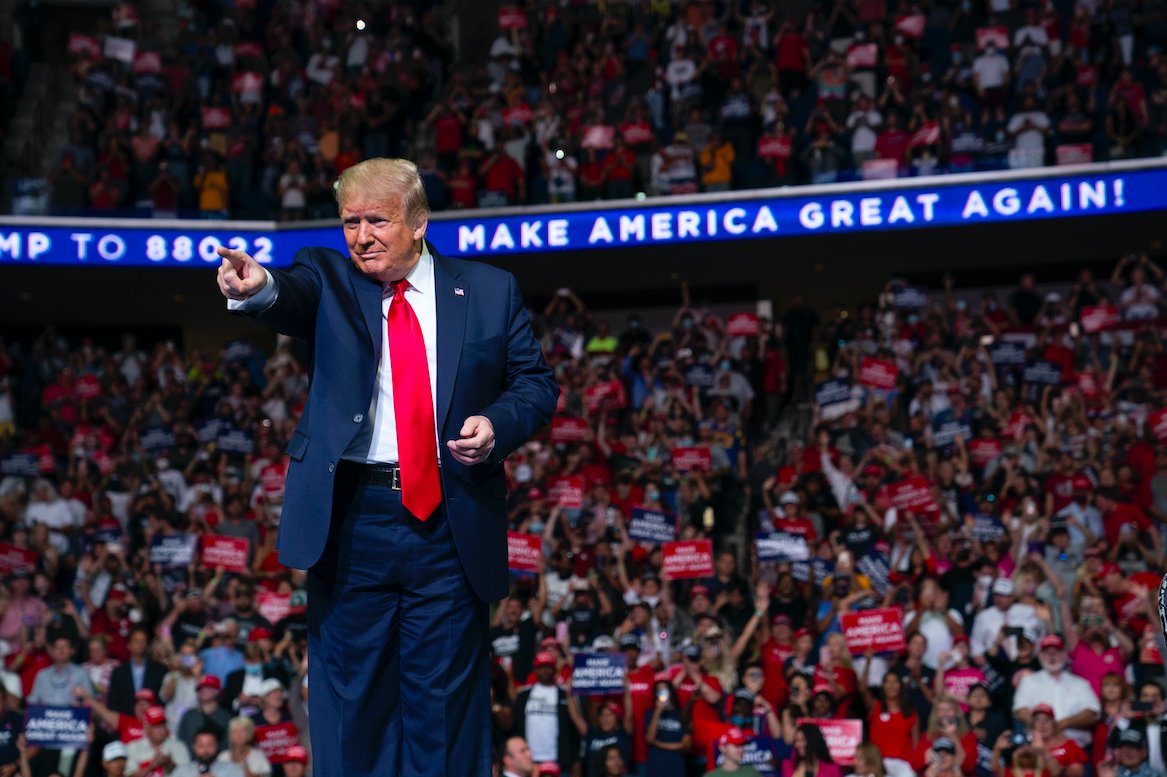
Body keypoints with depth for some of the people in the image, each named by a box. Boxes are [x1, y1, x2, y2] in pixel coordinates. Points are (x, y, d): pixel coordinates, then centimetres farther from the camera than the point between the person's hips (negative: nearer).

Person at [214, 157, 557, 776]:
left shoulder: (490, 291, 7)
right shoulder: (329, 279, 4)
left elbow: (536, 381, 11)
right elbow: (292, 298, -18)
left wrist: (498, 423, -10)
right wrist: (259, 288, -42)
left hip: (451, 524, 0)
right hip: (350, 521, 0)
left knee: (446, 701, 6)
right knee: (352, 701, 6)